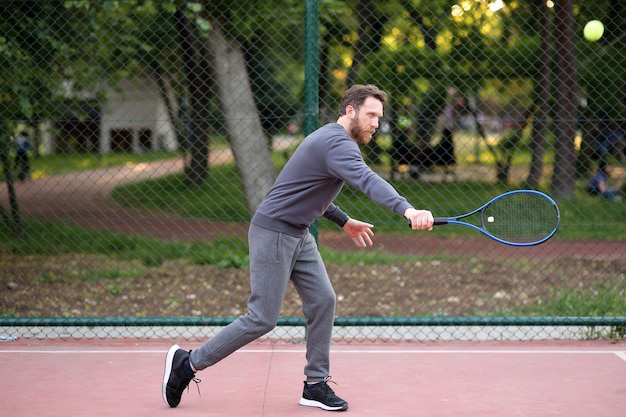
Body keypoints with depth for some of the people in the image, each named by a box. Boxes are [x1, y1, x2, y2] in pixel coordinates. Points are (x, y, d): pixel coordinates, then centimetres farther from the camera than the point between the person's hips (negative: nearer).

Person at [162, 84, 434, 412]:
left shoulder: (331, 139, 13)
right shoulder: (338, 143, -20)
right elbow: (367, 181, -40)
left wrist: (344, 222, 24)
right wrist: (407, 210, -54)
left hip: (298, 235, 10)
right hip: (272, 233, -10)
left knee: (322, 301, 1)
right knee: (262, 319, -6)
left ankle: (315, 385, 8)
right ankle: (187, 363, 8)